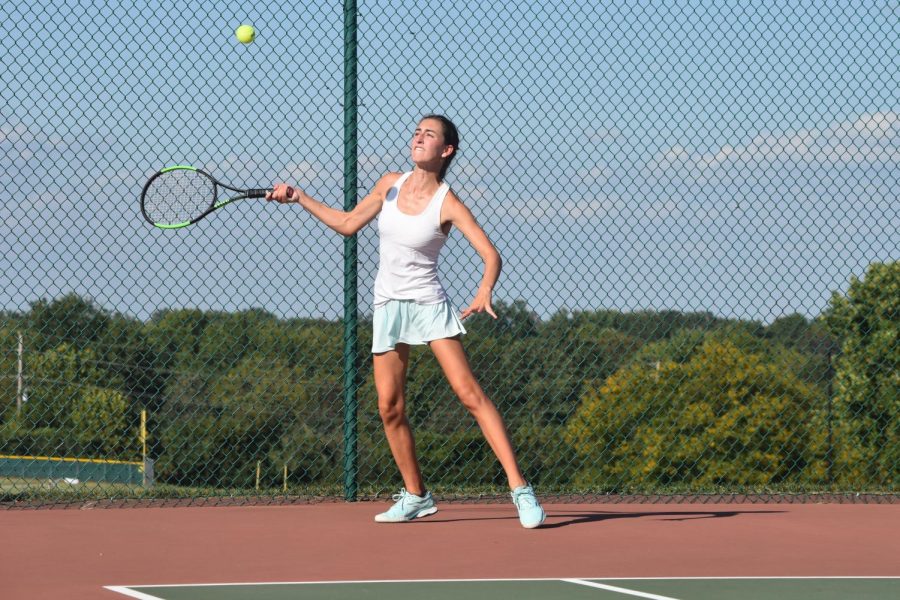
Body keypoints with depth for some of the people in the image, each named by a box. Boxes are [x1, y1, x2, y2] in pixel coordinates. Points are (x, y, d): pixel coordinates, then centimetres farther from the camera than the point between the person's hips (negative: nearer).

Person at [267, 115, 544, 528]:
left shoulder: (448, 204, -10)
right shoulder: (391, 184, 5)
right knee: (390, 408, 1)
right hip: (387, 305, 5)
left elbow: (490, 255, -16)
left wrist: (484, 293, -35)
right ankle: (416, 497, 17)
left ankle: (519, 488, -17)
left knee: (469, 392, -15)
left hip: (429, 304, -5)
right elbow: (348, 224, 16)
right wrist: (299, 197, 12)